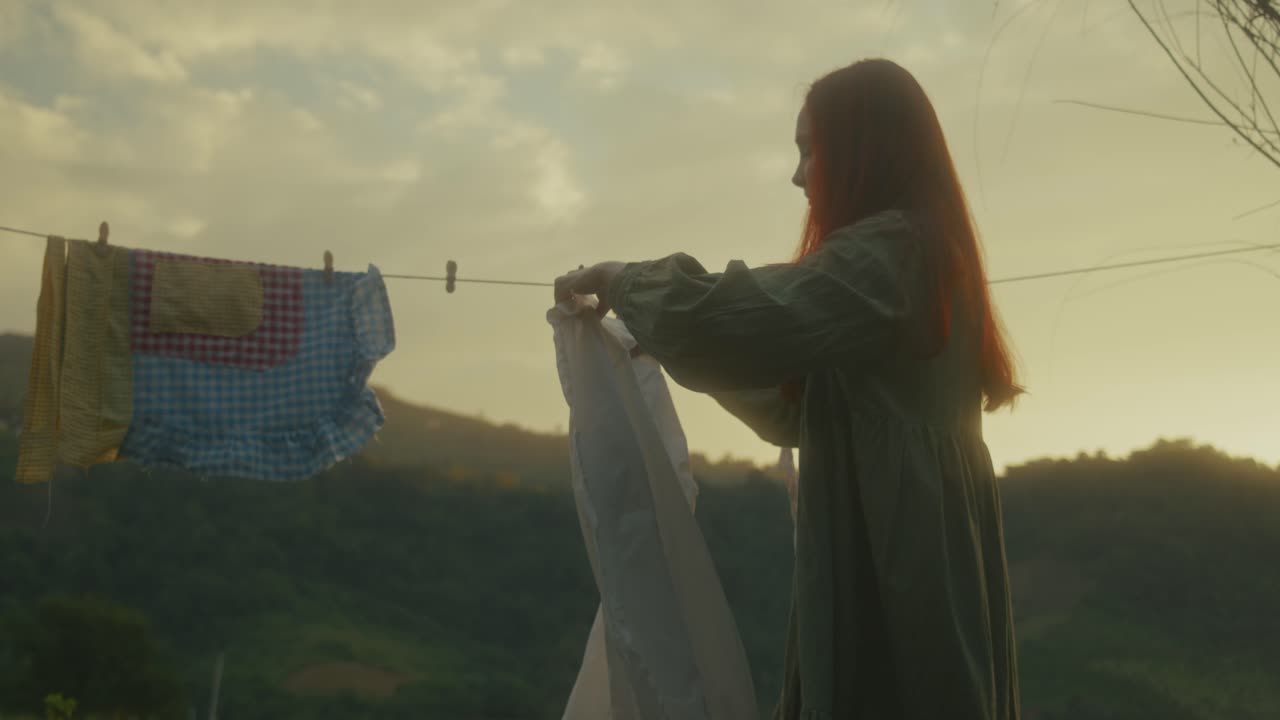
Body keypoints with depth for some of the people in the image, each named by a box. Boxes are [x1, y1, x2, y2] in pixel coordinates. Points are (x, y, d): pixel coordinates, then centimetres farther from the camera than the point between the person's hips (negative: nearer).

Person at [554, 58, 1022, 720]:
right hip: (924, 567, 9)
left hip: (887, 573, -9)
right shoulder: (926, 255, 18)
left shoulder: (884, 252, -13)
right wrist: (667, 343, 19)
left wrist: (622, 281, -5)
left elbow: (724, 319, -23)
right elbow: (799, 410, 22)